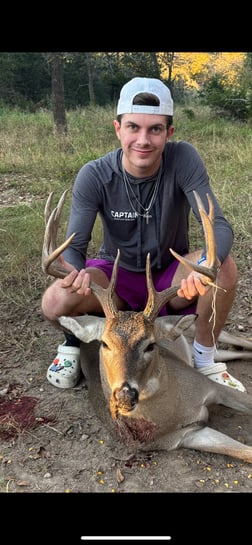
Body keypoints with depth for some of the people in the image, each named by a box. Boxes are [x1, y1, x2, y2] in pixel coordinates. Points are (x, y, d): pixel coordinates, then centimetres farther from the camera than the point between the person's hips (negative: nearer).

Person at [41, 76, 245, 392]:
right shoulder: (94, 176, -18)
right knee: (55, 303, -28)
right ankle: (74, 340, 10)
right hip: (117, 275, 0)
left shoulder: (183, 159, -20)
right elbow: (74, 245, -19)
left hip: (172, 277, 1)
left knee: (225, 267, -30)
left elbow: (219, 226, -26)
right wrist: (76, 272, -44)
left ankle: (204, 360, -6)